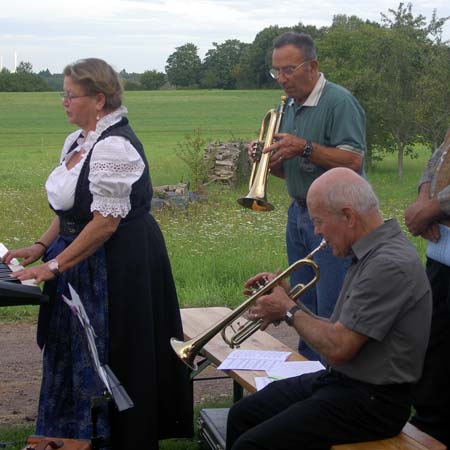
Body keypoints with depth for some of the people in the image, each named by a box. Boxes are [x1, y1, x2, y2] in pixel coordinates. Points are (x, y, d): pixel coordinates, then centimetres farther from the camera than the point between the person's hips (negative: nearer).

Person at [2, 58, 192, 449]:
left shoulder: (114, 146, -19)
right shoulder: (78, 141, 10)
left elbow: (105, 222, -23)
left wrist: (54, 265, -19)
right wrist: (41, 247, 7)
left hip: (118, 266, -9)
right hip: (82, 262, 9)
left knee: (105, 363, 1)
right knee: (75, 354, 15)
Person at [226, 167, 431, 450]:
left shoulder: (389, 264, -23)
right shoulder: (370, 252, 9)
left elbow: (337, 347, -24)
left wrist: (289, 310, -8)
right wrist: (289, 298, 3)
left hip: (372, 401, -10)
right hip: (340, 380, 10)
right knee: (242, 415, 10)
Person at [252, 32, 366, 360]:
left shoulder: (340, 102, -13)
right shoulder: (289, 106, 12)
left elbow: (352, 161, -21)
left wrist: (304, 147, -26)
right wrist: (269, 160, -4)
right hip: (299, 213, 8)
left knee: (331, 311, -4)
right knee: (304, 303, 16)